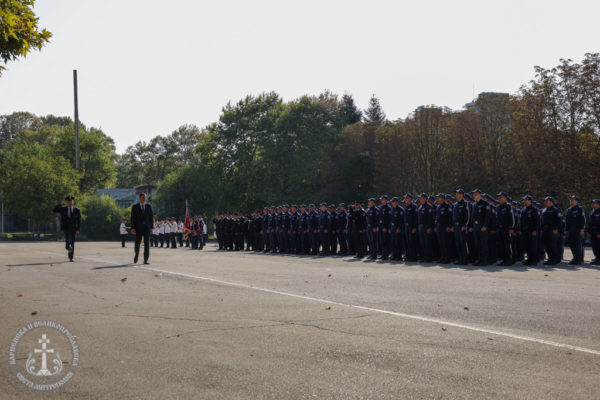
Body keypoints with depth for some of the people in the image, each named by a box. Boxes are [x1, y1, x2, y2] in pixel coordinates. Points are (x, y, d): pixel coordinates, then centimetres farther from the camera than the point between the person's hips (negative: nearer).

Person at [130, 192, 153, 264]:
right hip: (138, 228, -1)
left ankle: (145, 260, -6)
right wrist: (132, 228, -11)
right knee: (137, 243, 2)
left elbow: (151, 217, 7)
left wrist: (152, 227, 1)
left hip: (146, 228, 1)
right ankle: (136, 254, 32)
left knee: (147, 244, -6)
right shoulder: (135, 207, 0)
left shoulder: (148, 206, 6)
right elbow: (133, 218, -3)